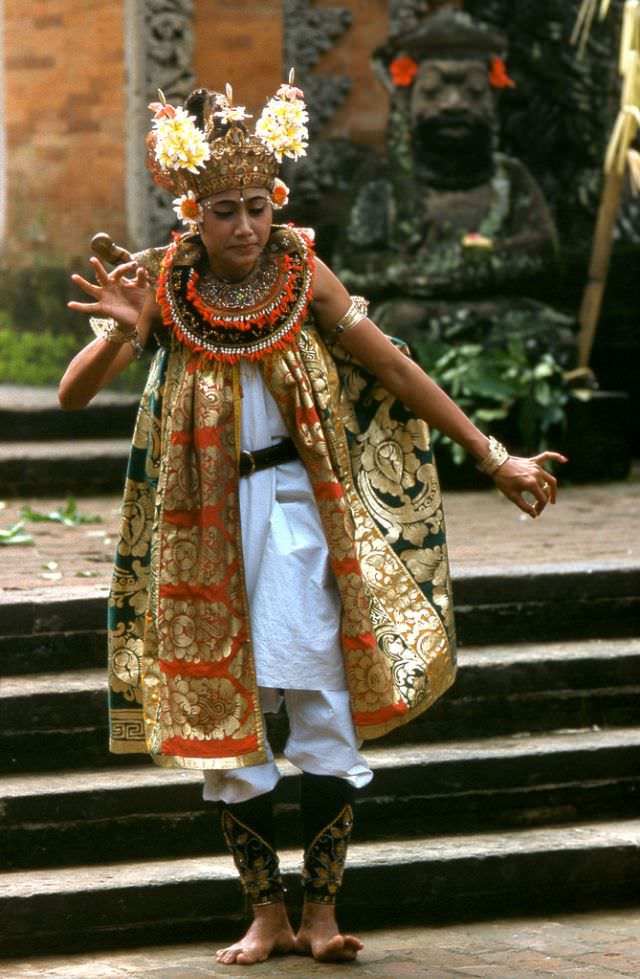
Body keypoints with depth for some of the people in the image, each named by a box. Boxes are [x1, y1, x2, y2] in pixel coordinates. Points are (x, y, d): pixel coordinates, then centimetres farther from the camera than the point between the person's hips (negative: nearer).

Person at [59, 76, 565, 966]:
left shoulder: (304, 274, -6)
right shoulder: (163, 285, -8)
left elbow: (395, 370, 0)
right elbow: (72, 396, -13)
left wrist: (495, 460, 1)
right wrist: (123, 334, -33)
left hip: (300, 509, 0)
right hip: (204, 526, 0)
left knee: (325, 707, -2)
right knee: (222, 719, 4)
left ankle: (321, 912, 7)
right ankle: (267, 915, 16)